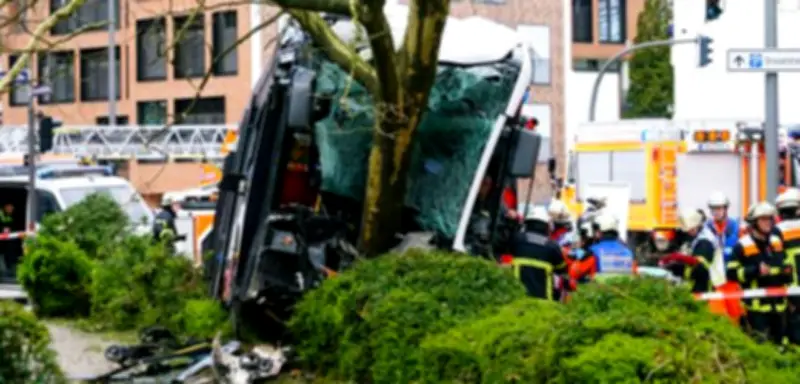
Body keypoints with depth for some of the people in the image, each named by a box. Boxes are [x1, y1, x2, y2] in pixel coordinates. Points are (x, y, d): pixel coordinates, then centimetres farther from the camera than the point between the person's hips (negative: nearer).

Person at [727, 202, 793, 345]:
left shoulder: (777, 242, 12)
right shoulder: (742, 246, -9)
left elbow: (785, 264, 27)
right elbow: (732, 273, -13)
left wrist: (787, 270, 4)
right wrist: (756, 271, -23)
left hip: (778, 304, 7)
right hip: (756, 305, -7)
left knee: (779, 341, 13)